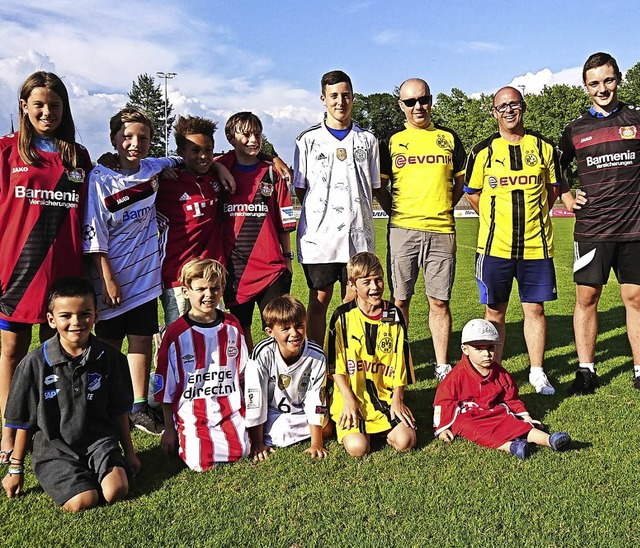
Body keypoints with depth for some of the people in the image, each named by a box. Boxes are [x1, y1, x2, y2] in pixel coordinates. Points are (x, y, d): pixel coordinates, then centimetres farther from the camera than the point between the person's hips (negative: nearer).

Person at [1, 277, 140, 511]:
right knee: (82, 501, -21)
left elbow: (119, 410, 7)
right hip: (54, 447, -1)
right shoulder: (35, 363, -9)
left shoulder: (109, 358, -4)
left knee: (116, 491, -20)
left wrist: (129, 453, 12)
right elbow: (24, 421, 1)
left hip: (100, 440, 2)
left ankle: (90, 473, 9)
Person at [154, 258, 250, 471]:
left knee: (239, 451, -17)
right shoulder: (176, 334, -7)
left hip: (230, 409, 3)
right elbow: (166, 387, 0)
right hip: (192, 414, -3)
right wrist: (169, 429, 4)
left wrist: (246, 412, 14)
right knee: (201, 462, -20)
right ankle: (183, 438, 10)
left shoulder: (232, 327, 4)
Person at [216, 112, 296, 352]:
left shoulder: (272, 174, 6)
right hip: (234, 265, 1)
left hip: (270, 263, -1)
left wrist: (287, 257, 8)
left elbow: (284, 221, 8)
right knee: (240, 327, 10)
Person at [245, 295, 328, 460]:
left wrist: (316, 444, -14)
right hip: (271, 412, -3)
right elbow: (254, 399, -20)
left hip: (301, 414, 3)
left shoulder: (317, 357, -21)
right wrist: (257, 443, -16)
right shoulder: (263, 353, -26)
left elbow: (316, 401, -14)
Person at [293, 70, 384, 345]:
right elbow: (300, 189, 7)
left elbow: (375, 188, 14)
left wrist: (351, 207, 1)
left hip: (358, 233, 2)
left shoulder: (367, 139, 12)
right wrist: (321, 211, -3)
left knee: (354, 301, 6)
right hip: (319, 233, -1)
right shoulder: (308, 139, 7)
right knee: (319, 300, 4)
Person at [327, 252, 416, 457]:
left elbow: (401, 362, 6)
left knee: (405, 441, -18)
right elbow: (335, 363, -2)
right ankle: (356, 426, 12)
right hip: (351, 397, -2)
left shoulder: (394, 315, 2)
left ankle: (384, 429, 15)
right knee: (358, 447, -22)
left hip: (386, 396, 2)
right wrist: (349, 399, -10)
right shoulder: (343, 316, -4)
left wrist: (397, 398, -3)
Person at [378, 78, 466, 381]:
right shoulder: (392, 140, 10)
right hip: (403, 230, -1)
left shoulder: (448, 138, 13)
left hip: (442, 231, 1)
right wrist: (396, 213, 1)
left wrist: (441, 209, 7)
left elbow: (460, 182, 18)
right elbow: (380, 187, 12)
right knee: (400, 300, 2)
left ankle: (442, 366, 15)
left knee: (439, 301, 4)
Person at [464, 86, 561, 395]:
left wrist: (532, 218, 7)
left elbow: (553, 189, 15)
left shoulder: (544, 147, 6)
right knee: (494, 312, 6)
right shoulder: (483, 151, 3)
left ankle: (537, 372, 21)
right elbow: (471, 194, 11)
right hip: (494, 246, -1)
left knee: (535, 309, 7)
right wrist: (496, 219, 9)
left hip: (537, 245, 1)